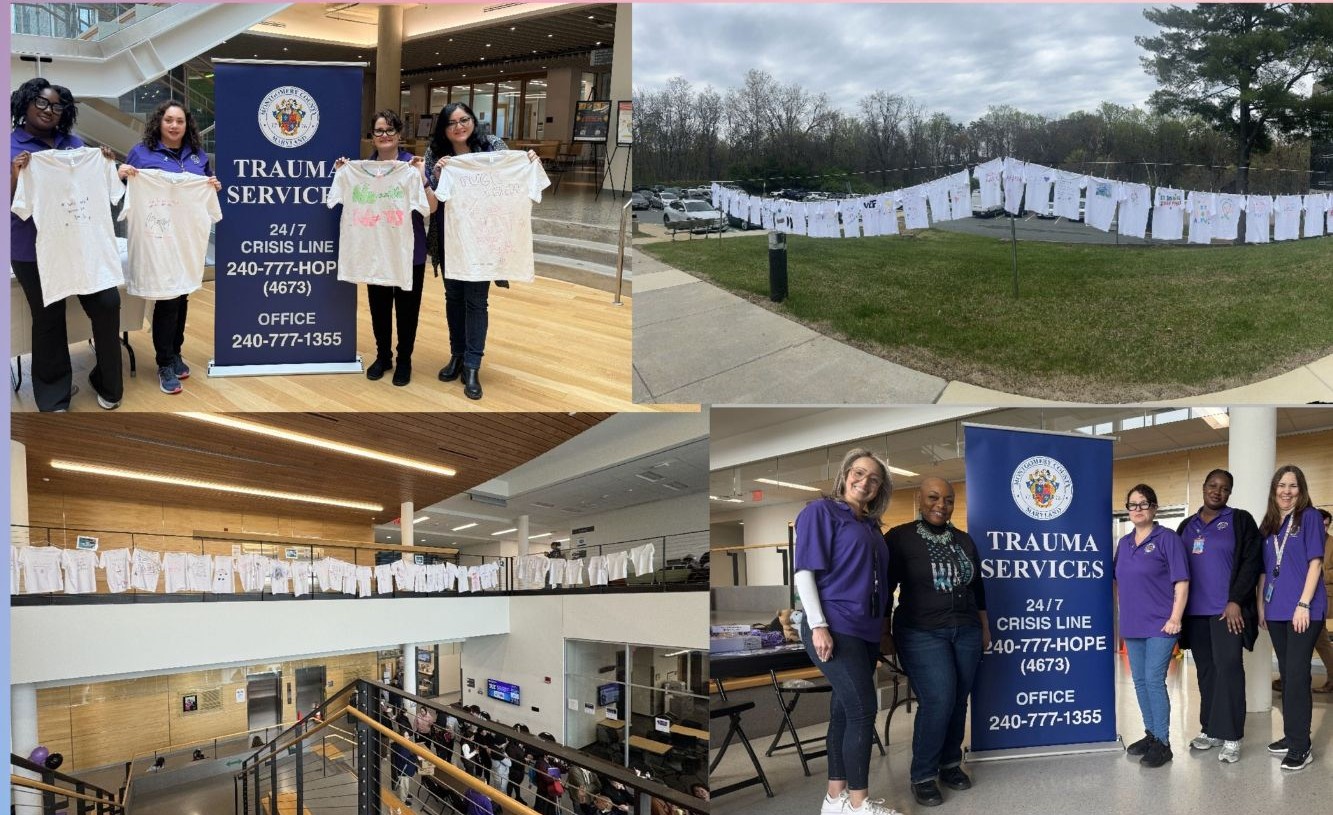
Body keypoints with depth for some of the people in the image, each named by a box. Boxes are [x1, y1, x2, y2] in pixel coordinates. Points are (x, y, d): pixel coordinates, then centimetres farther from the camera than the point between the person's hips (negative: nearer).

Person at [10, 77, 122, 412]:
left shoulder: (75, 143, 10)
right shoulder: (12, 146, -2)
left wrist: (107, 165, -1)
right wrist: (15, 177, -24)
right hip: (35, 250, -3)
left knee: (107, 303, -3)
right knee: (48, 319, 6)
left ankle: (107, 382, 17)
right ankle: (54, 396, 21)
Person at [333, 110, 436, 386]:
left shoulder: (413, 164, -7)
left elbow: (432, 207, -14)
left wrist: (421, 177, -27)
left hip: (409, 249, -3)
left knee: (407, 306, 7)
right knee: (378, 304, 11)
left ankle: (404, 360, 21)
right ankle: (383, 356, 28)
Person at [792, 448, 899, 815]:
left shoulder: (870, 524, 17)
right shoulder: (821, 511, -4)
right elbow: (804, 570, -11)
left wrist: (883, 622, 18)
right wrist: (818, 626, -18)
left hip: (866, 630, 7)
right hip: (834, 628, -7)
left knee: (846, 710, 10)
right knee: (863, 709, -8)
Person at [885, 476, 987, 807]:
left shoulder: (964, 540, 11)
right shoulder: (900, 538, -5)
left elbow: (977, 586, 20)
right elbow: (885, 587, -3)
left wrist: (984, 627, 19)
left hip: (966, 632, 5)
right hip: (922, 634, -5)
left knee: (958, 701, 5)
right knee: (938, 701, -13)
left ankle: (950, 764, 23)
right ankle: (923, 776, 1)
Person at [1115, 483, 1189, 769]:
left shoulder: (1167, 539, -6)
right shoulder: (1124, 542, 12)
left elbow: (1181, 582, -10)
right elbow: (1118, 582, 20)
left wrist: (1175, 618, -15)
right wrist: (1123, 614, 14)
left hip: (1160, 624, -6)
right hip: (1132, 625, 6)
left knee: (1154, 680, -8)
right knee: (1140, 681, 11)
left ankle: (1163, 743, 0)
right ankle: (1151, 734, 23)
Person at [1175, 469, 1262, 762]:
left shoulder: (1240, 520, 1)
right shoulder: (1187, 526, 16)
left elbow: (1252, 561, -6)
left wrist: (1236, 601, -13)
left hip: (1226, 610, -5)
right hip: (1195, 611, 5)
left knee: (1228, 668, -10)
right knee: (1206, 670, 9)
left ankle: (1231, 737, -7)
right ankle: (1210, 729, 17)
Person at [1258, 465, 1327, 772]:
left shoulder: (1310, 517, -2)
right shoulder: (1268, 525, 13)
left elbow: (1315, 562, -8)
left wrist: (1304, 604, -15)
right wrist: (1261, 605, 12)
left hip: (1304, 610, -6)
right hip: (1276, 611, 6)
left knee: (1296, 674, -9)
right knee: (1286, 674, 12)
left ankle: (1301, 746, -4)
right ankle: (1291, 736, 21)